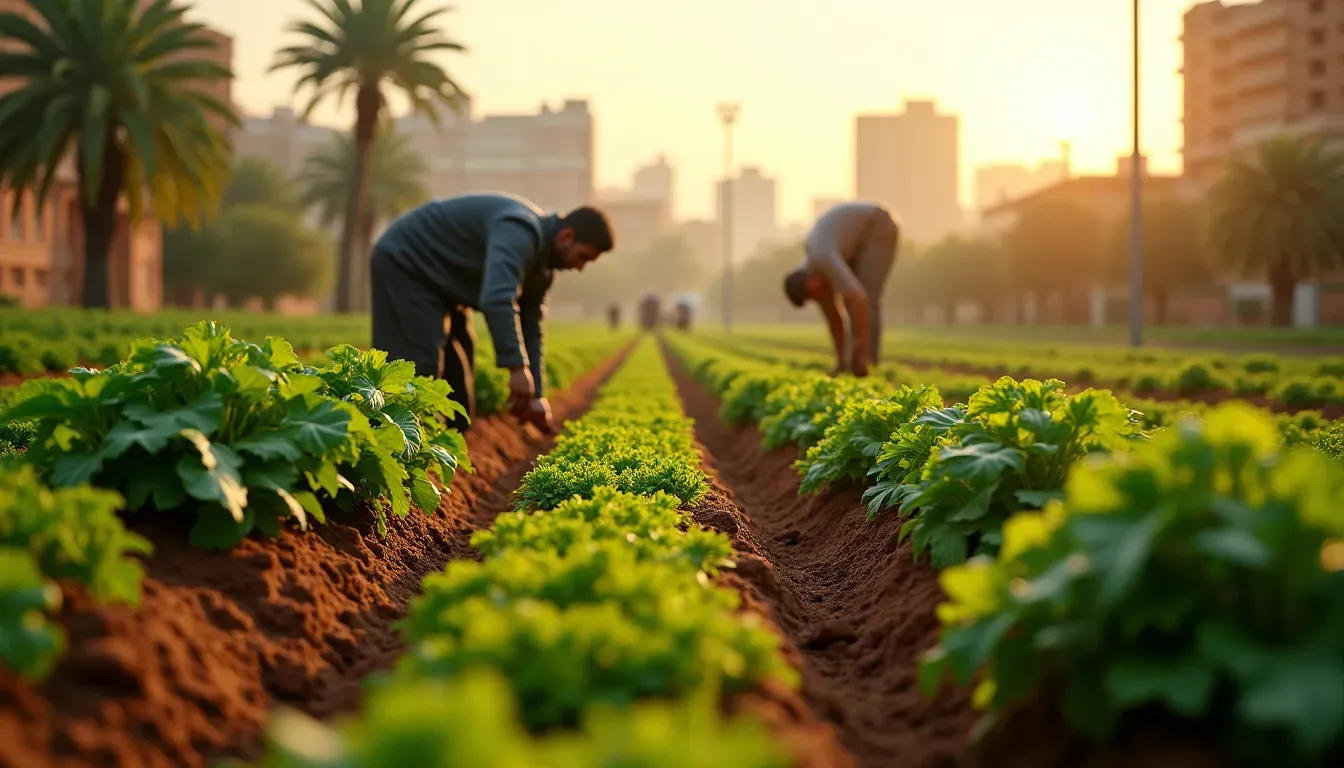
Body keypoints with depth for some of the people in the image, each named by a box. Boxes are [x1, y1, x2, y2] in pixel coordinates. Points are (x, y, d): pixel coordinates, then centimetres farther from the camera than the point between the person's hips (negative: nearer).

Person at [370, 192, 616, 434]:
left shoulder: (541, 265, 3)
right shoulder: (520, 231, -29)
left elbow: (531, 329, 9)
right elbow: (498, 299, -43)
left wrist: (536, 396, 2)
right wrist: (517, 367, -46)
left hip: (440, 280, 11)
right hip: (403, 262, -11)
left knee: (458, 371, 10)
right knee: (417, 368, -17)